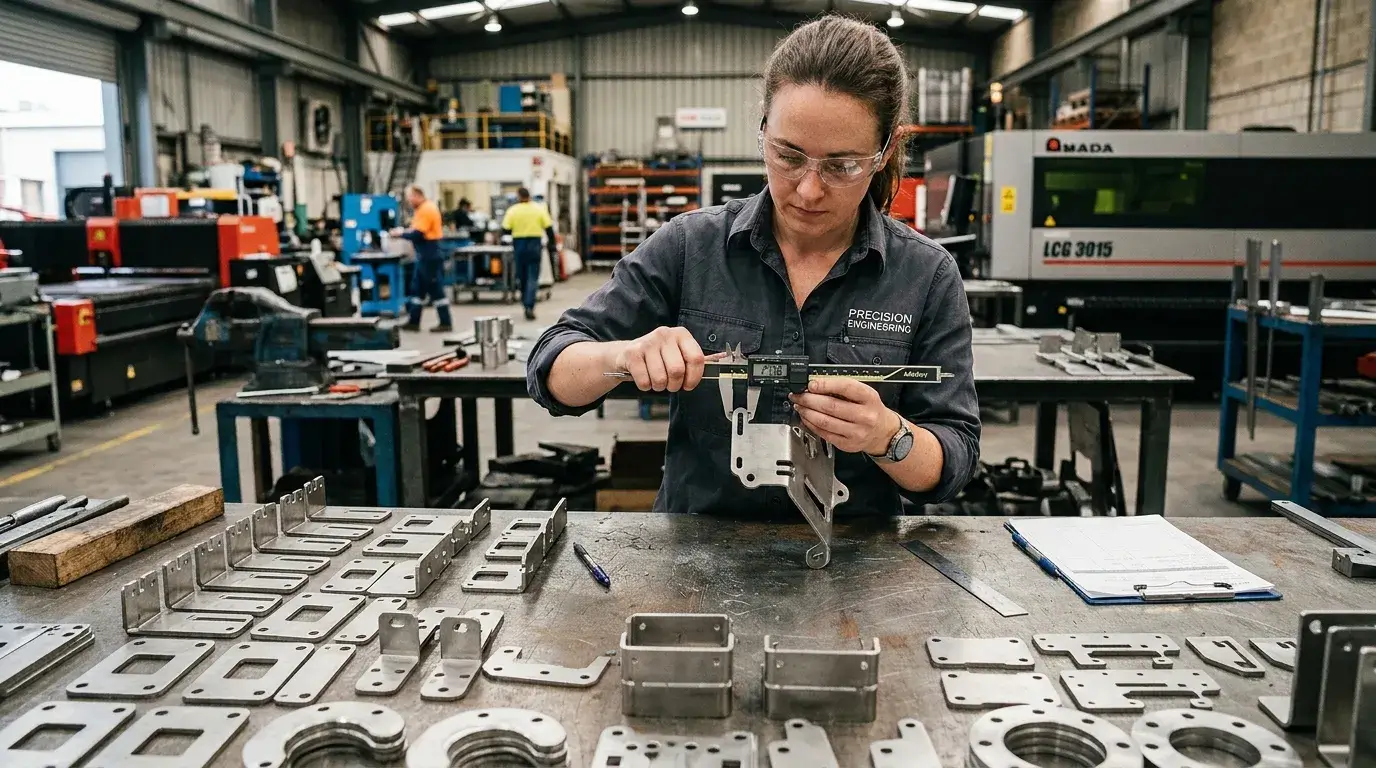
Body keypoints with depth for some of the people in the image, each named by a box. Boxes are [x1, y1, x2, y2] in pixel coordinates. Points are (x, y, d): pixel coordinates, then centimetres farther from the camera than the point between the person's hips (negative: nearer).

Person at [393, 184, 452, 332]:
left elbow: (417, 235, -22)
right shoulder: (426, 207, 14)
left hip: (429, 255, -10)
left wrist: (401, 233, -8)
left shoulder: (425, 210, -17)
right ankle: (414, 322, 19)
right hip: (425, 255, 10)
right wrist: (406, 231, 2)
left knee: (435, 289, -5)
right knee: (417, 288, 13)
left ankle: (446, 323, 1)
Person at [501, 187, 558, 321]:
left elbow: (506, 230, -6)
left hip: (519, 244, 1)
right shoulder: (539, 208, -1)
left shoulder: (512, 210, -3)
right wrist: (553, 245, 4)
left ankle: (525, 302, 28)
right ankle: (529, 306, -13)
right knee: (533, 277, -1)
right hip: (534, 244, -1)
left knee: (522, 276, 16)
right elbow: (549, 228, -3)